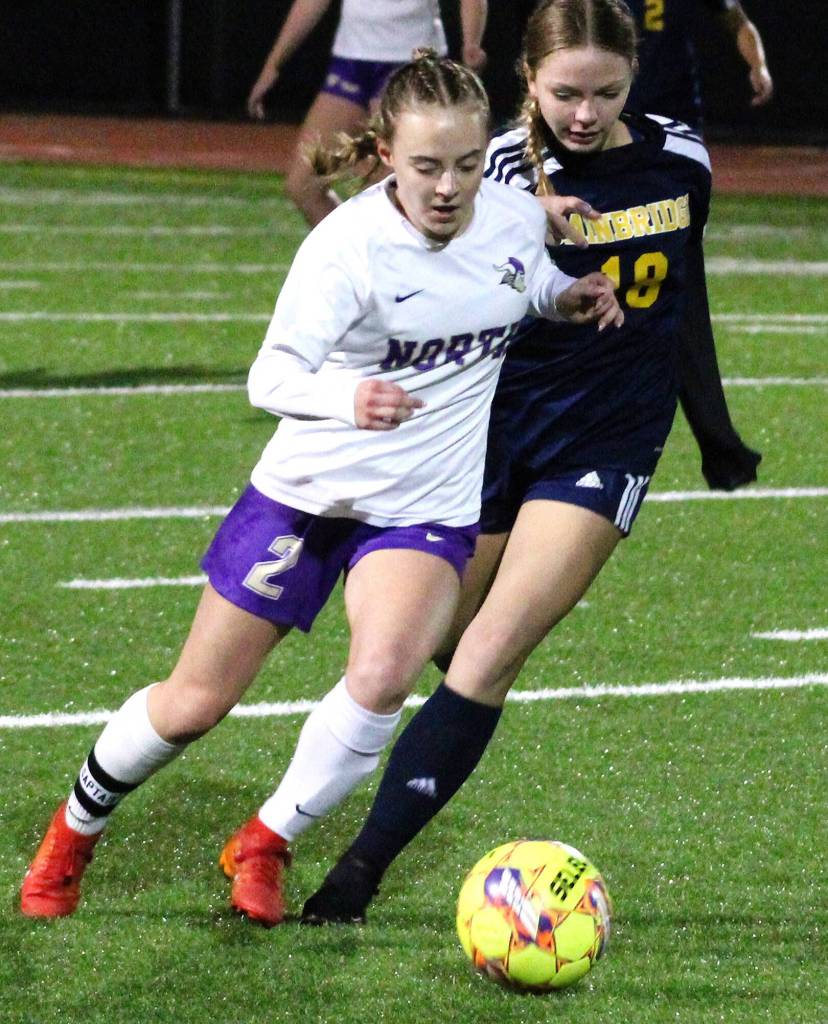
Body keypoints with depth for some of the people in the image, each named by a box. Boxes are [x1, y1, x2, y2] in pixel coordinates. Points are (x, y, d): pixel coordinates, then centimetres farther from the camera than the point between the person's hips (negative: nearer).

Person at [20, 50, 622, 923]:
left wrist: (570, 298, -5)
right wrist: (346, 399, -47)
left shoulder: (518, 218, -8)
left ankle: (264, 846, -1)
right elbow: (271, 375, -27)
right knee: (191, 706, 6)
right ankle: (73, 833, 35)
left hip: (428, 508, 2)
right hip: (307, 490, -2)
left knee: (381, 677, -26)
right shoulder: (349, 246, -22)